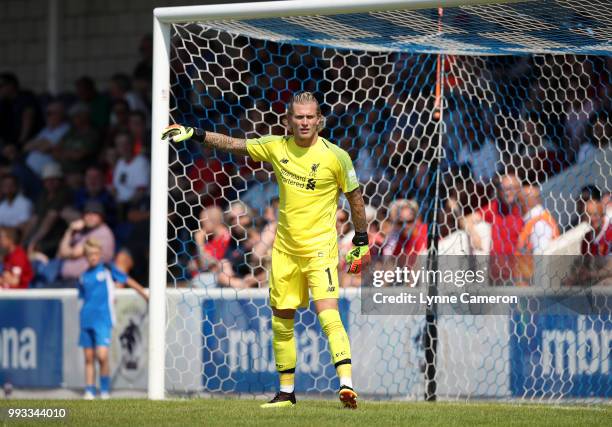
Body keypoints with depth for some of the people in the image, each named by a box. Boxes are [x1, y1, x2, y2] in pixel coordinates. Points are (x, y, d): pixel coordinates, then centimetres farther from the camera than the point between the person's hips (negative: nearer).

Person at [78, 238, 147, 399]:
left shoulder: (107, 269, 2)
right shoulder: (83, 277, 13)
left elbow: (129, 281, 4)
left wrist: (147, 297, 4)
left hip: (103, 320, -4)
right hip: (86, 320, 4)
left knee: (102, 356, -14)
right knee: (89, 357, 4)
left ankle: (105, 389, 1)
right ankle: (89, 391, 9)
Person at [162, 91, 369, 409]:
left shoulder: (335, 157, -10)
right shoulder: (276, 147, 0)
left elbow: (354, 197, 1)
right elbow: (233, 145, 13)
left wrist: (362, 242, 4)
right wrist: (195, 134, 7)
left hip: (320, 248, -5)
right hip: (284, 249, 5)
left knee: (327, 313, -22)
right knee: (281, 321, 10)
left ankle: (346, 384, -28)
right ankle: (286, 392, 22)